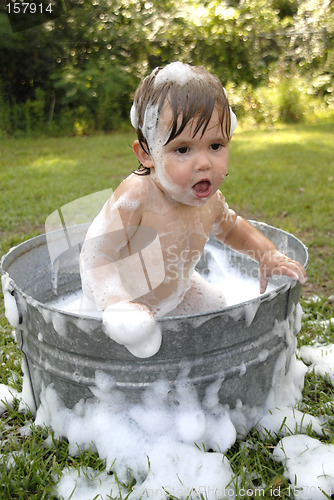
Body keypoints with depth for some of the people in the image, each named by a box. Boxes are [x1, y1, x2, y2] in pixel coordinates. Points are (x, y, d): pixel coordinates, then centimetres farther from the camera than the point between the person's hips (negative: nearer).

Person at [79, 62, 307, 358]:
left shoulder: (209, 201, -17)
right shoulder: (135, 197, -38)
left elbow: (232, 228, 5)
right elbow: (95, 255, -41)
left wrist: (268, 256, -9)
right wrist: (116, 302, -57)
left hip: (177, 290, 6)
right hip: (124, 301, -5)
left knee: (215, 305, 17)